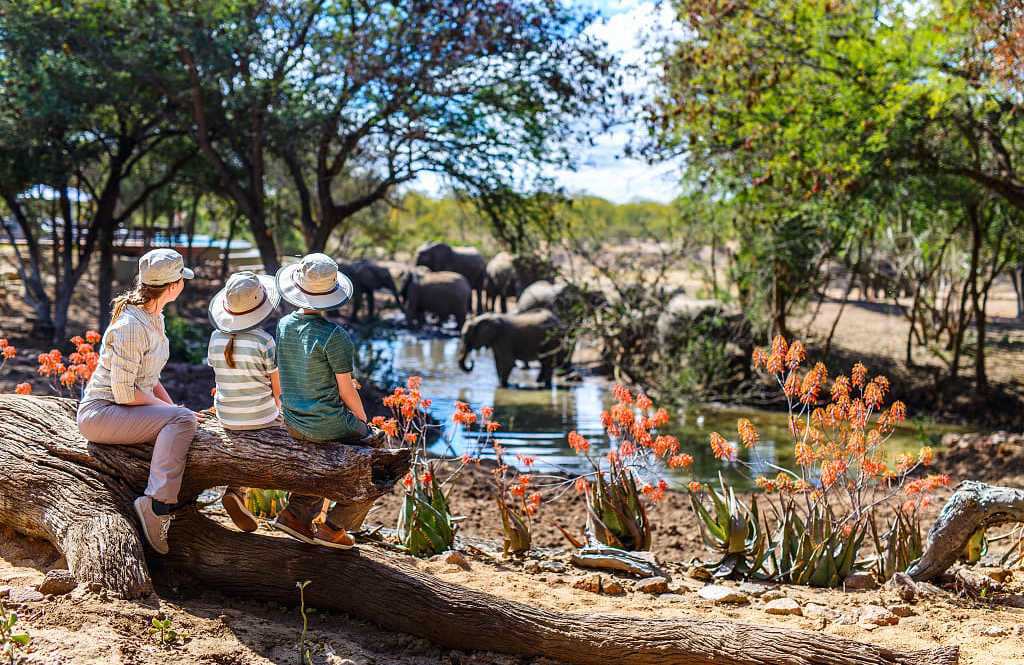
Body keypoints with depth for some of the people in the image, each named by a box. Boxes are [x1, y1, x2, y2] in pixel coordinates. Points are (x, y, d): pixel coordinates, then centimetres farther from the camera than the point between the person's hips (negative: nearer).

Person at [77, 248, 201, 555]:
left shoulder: (153, 317, 9)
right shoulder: (131, 326, -21)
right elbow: (123, 393, -22)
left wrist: (173, 407, 3)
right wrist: (171, 409, -14)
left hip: (129, 411, 9)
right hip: (101, 413, -9)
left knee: (185, 419, -7)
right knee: (182, 420, -26)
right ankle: (158, 504, -31)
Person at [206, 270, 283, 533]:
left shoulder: (216, 339, -4)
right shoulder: (264, 341, -18)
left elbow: (225, 381, 8)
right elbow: (279, 388, -11)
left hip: (226, 419, 5)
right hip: (262, 418, -5)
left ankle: (236, 491, 18)